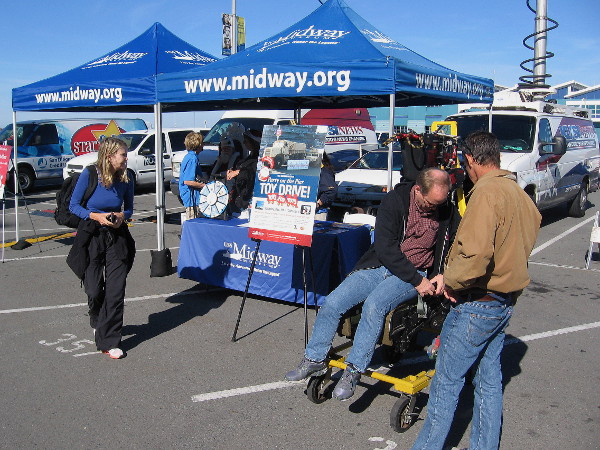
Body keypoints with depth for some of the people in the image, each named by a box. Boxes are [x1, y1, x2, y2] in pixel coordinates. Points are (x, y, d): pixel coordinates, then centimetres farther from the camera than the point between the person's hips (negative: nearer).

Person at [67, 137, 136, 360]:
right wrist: (96, 216, -18)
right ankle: (98, 322, 40)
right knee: (94, 289, 6)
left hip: (117, 237, 2)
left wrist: (122, 215, -11)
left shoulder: (126, 179, -3)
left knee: (115, 289, -5)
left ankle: (109, 341, 3)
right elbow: (73, 205, -4)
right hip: (92, 237, -1)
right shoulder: (89, 175, -11)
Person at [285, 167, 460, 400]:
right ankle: (315, 360, 8)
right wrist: (416, 281, -18)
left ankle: (353, 372, -20)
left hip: (418, 274, -1)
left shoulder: (449, 212, -2)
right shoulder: (394, 201, -9)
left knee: (374, 304, -31)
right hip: (381, 265, 2)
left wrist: (442, 274, -3)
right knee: (332, 302, -12)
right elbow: (385, 248, -14)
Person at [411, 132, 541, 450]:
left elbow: (475, 252, -31)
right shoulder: (518, 193, 10)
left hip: (478, 303, -9)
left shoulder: (487, 191, -18)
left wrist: (452, 282, -14)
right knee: (489, 379, 17)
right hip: (504, 301, 9)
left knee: (447, 381, 2)